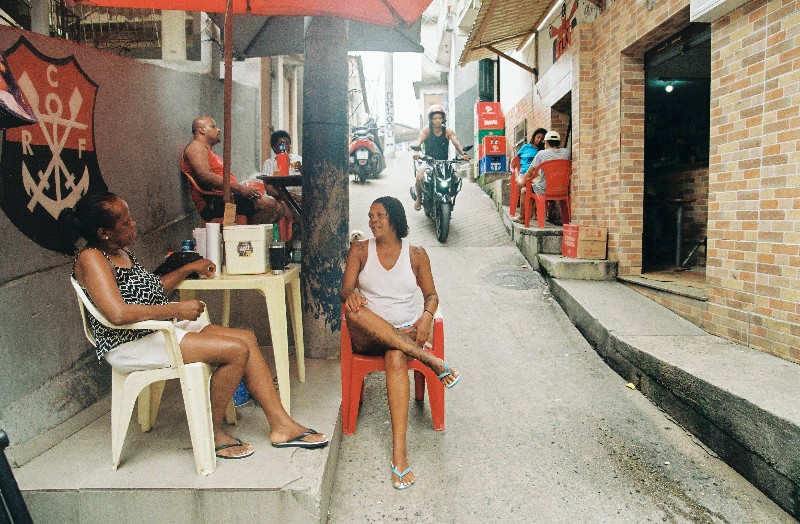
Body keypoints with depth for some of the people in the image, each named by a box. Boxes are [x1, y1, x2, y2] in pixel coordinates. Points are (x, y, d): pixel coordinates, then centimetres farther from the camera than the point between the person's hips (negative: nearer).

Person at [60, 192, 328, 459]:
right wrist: (177, 309, -23)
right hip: (132, 345, -10)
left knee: (247, 338, -4)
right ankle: (213, 433, -1)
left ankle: (282, 426, -2)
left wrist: (189, 268, 27)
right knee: (236, 350, -21)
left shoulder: (120, 251, 15)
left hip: (163, 328, 10)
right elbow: (117, 312, -29)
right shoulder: (90, 259, -15)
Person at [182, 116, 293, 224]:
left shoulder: (210, 153, 34)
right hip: (213, 202, -10)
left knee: (279, 207, -3)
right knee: (267, 204, -26)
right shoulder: (196, 147, 1)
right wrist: (239, 188, -22)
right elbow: (205, 176, -17)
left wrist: (244, 188, 7)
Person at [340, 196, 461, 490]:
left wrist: (427, 316, -13)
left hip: (406, 331, -1)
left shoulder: (416, 254, 6)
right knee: (354, 310, -35)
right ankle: (428, 359, -32)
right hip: (368, 335, 1)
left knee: (396, 359, -38)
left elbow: (431, 294, 10)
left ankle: (399, 454, -42)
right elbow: (345, 291, -1)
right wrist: (351, 293, -27)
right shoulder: (360, 250, 6)